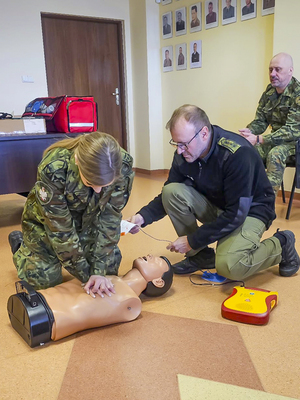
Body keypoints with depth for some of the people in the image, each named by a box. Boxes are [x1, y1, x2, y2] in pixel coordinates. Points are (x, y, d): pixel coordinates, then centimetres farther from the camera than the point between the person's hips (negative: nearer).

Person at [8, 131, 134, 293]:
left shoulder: (123, 166, -31)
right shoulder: (52, 168, -39)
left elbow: (110, 218, -23)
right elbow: (59, 228, -29)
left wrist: (99, 270, -26)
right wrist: (85, 274, -24)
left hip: (87, 219, 3)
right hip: (46, 221, -2)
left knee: (109, 267, 0)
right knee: (45, 281, 2)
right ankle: (19, 245, 30)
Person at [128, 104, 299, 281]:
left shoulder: (238, 154, -31)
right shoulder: (183, 153, -12)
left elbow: (236, 215, -29)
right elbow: (168, 195, 0)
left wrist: (193, 240, -24)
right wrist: (143, 216, -19)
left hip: (250, 211, -6)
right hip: (216, 205, 6)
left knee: (229, 266, -32)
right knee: (172, 192, -18)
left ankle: (281, 244, -1)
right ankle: (200, 254, -1)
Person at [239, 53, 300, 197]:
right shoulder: (269, 91, 5)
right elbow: (260, 121, 7)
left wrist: (258, 139, -31)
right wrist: (248, 132, -17)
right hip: (276, 139, 6)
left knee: (275, 154, -35)